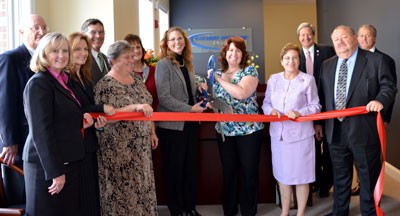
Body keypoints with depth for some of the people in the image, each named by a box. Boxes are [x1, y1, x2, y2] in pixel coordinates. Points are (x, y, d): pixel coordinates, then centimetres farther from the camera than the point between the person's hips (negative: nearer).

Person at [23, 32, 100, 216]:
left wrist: (81, 121, 5)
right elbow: (41, 131, -19)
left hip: (68, 162, 8)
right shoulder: (38, 83, -13)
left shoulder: (64, 81, 12)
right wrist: (55, 171, -20)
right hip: (48, 166, -8)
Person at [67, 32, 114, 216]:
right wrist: (101, 108, -14)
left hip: (89, 142, 8)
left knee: (92, 190, 12)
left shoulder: (85, 77, 15)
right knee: (82, 193, -1)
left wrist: (99, 117, 2)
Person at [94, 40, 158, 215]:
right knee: (122, 188, 1)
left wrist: (152, 132, 12)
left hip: (140, 144, 7)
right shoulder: (105, 85, -13)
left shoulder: (137, 80, 10)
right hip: (119, 147, -7)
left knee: (142, 184, 13)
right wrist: (135, 107, -30)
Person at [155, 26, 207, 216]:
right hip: (172, 124, -7)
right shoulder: (163, 64, -11)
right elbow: (164, 97, -19)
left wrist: (200, 88, -2)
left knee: (190, 166, 13)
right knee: (174, 167, 6)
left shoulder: (186, 63, 11)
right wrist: (190, 109, -21)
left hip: (190, 123, 7)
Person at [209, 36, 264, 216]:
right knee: (229, 172, 11)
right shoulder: (217, 74, 9)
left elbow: (241, 93, -22)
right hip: (224, 130, 4)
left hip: (249, 130, -4)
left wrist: (220, 79, -15)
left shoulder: (250, 71, -5)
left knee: (249, 172, 5)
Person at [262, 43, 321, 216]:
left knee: (301, 175, 6)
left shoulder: (308, 79, -3)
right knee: (282, 174, 13)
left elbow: (315, 106, -3)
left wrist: (299, 113, -19)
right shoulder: (273, 79, 7)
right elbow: (266, 103, 10)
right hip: (278, 134, 4)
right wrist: (271, 110, -12)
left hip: (300, 134, -3)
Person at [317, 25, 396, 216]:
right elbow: (322, 95, 15)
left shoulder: (376, 60, -2)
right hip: (335, 131, 4)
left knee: (368, 177, 8)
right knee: (340, 177, 18)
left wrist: (380, 100, -25)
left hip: (364, 130, -4)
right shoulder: (326, 65, 12)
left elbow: (388, 85, -4)